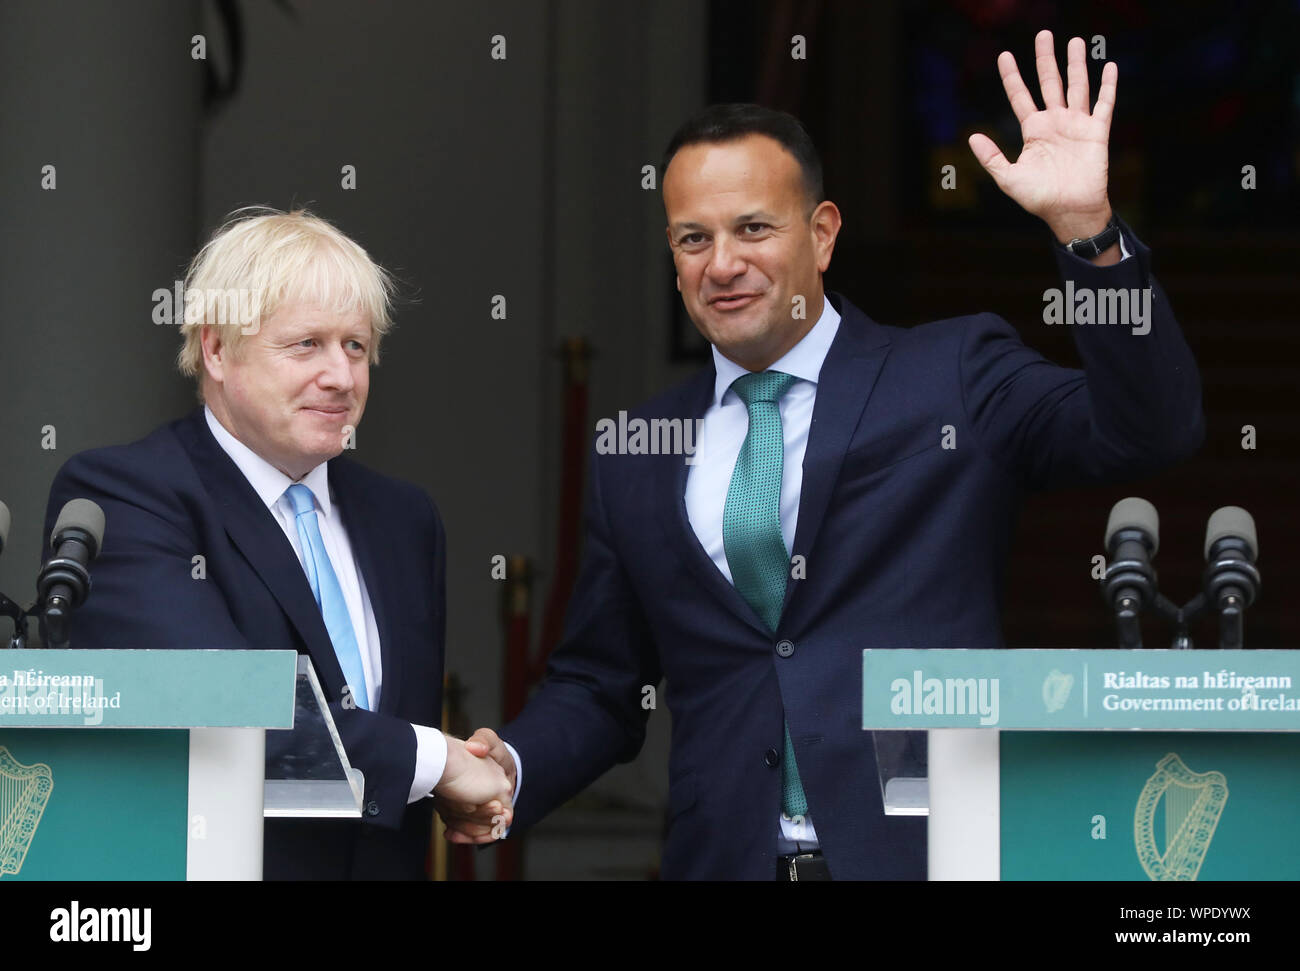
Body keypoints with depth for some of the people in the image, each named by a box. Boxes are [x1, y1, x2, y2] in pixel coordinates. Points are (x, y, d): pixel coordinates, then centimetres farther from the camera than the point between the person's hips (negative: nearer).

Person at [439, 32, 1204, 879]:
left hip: (931, 850, -3)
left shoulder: (954, 376, 3)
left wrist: (1087, 229, -22)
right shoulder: (634, 455, 13)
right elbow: (597, 689, 17)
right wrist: (508, 764, -4)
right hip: (726, 858, 3)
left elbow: (1151, 430, -11)